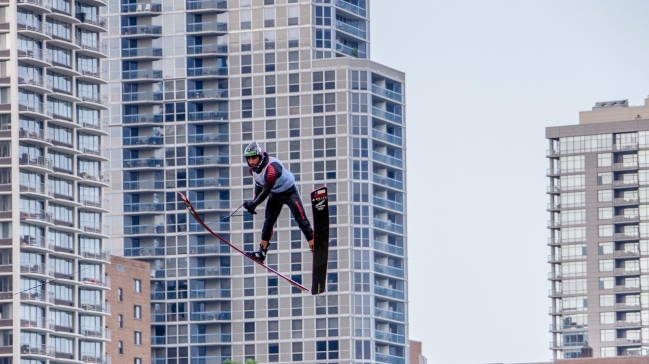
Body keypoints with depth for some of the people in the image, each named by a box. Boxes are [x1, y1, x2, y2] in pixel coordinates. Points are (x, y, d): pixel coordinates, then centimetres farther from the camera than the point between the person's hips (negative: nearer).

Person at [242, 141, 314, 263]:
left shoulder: (272, 167, -37)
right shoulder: (253, 168, -10)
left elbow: (266, 191, -33)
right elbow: (259, 184, 7)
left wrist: (253, 204, -30)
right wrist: (253, 202, 0)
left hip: (289, 192, -8)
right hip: (275, 194, 8)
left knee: (301, 220, -11)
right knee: (268, 222, 6)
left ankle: (315, 248, -8)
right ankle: (262, 253, 11)